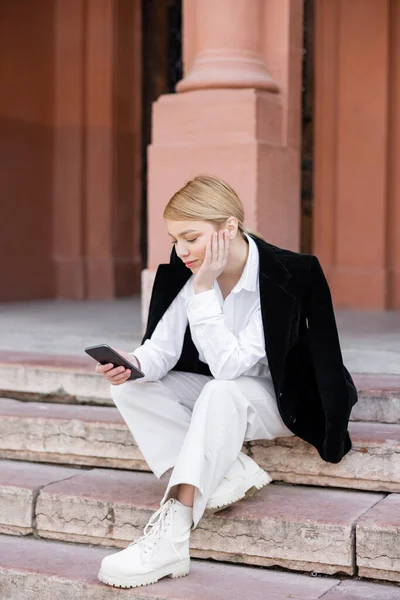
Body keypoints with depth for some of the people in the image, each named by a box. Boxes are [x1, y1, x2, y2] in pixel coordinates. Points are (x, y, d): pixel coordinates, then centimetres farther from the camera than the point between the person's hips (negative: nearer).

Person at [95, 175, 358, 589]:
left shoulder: (286, 278, -26)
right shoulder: (183, 271, -9)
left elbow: (229, 365, -32)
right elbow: (162, 348, -10)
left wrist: (205, 289, -34)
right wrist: (134, 365, -32)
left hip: (277, 399, -6)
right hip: (214, 395, 6)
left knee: (222, 392, -39)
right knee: (131, 390, -16)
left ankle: (171, 535, -43)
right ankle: (230, 473, -23)